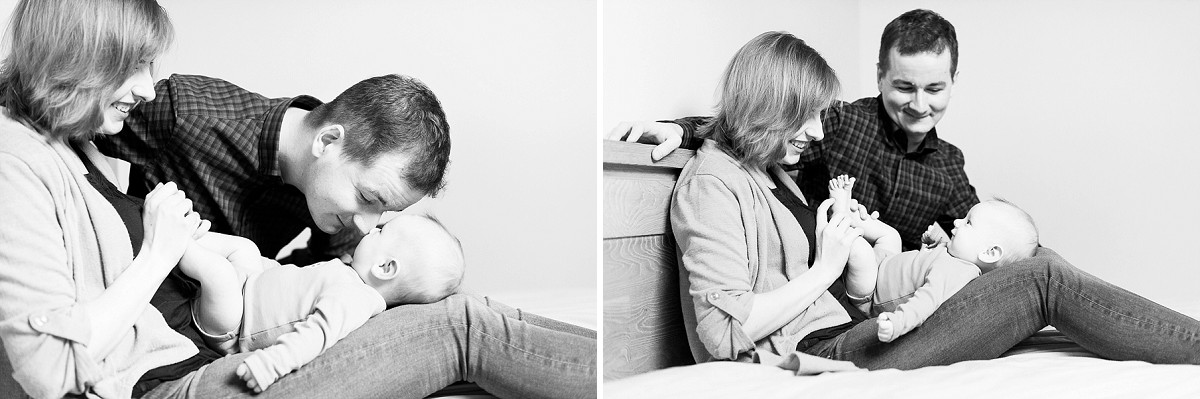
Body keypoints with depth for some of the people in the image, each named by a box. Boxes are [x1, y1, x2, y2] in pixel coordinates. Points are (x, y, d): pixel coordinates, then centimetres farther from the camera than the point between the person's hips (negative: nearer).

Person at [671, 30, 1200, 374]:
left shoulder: (767, 171, 23)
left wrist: (848, 231, 5)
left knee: (1039, 259, 3)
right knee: (1046, 281, -14)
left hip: (844, 331, 10)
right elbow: (724, 332, -20)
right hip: (819, 356, -10)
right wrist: (824, 270, -15)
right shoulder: (712, 182, -10)